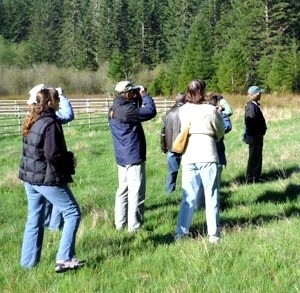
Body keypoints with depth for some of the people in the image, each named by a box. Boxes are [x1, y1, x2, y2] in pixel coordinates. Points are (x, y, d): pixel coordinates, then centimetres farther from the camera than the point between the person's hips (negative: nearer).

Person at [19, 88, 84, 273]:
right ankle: (64, 259, -3)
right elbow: (53, 155, -23)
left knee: (35, 219, 16)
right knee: (73, 213, 1)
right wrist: (70, 160, -5)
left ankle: (28, 262, 21)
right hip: (48, 179, -9)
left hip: (29, 178, 9)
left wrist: (66, 157, 11)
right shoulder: (51, 123, -17)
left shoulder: (32, 122, 9)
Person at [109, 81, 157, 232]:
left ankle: (120, 224, 21)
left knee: (123, 190, 15)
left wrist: (139, 97, 5)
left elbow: (136, 111, 19)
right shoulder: (125, 110, -21)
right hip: (134, 157, -10)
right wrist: (145, 95, -8)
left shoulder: (115, 109, 8)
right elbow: (150, 111, -22)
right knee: (136, 192, -4)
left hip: (122, 157, 10)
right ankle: (134, 226, -1)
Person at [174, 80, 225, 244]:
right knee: (211, 197, 5)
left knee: (189, 198, 10)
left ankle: (181, 233, 9)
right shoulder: (210, 110, -5)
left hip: (188, 157, 3)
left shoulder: (183, 110, 4)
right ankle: (213, 235, 8)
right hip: (207, 157, -3)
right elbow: (221, 132, 8)